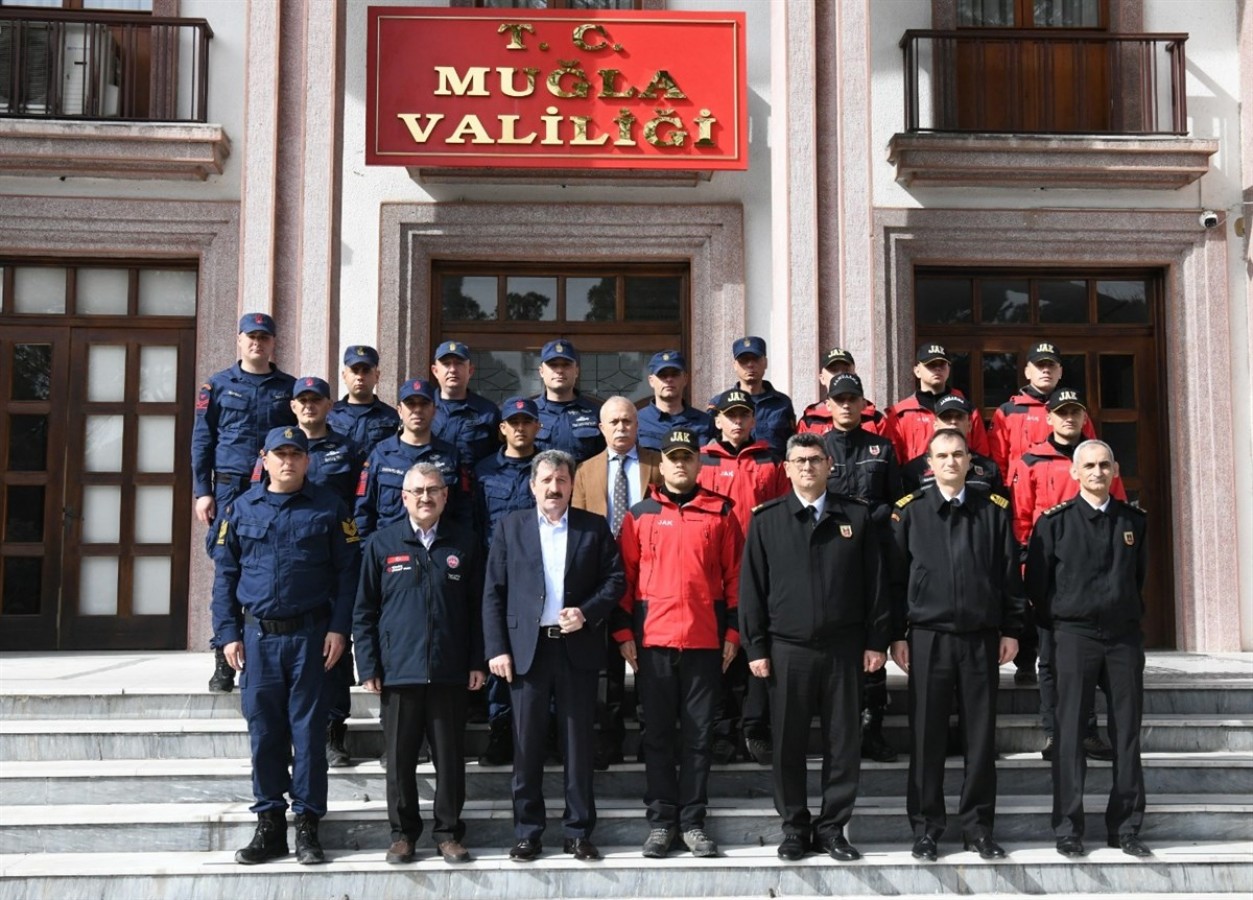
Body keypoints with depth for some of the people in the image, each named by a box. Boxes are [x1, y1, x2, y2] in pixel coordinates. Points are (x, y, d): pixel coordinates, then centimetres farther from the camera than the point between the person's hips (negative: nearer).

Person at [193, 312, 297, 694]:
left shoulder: (289, 388, 10)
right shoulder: (218, 385, 8)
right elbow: (201, 441, 6)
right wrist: (202, 491, -2)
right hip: (230, 489, -1)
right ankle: (224, 661, 7)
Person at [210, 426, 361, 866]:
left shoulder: (329, 508, 3)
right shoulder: (242, 509, 8)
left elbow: (347, 571, 1)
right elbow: (224, 574, 9)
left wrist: (339, 628, -7)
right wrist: (228, 633, 2)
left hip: (309, 635, -2)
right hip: (257, 636, 2)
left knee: (308, 729, 2)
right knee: (264, 730, 6)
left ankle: (307, 825, 9)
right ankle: (269, 824, 16)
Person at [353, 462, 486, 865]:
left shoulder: (464, 544, 7)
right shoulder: (381, 544, 4)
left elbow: (478, 607, 8)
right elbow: (364, 611, 5)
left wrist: (477, 662, 2)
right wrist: (368, 666, -1)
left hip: (451, 673, 0)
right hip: (398, 671, 0)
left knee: (450, 757, 6)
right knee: (400, 758, 7)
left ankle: (449, 832, 18)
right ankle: (403, 833, 20)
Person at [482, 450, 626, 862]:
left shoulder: (594, 527, 7)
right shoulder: (510, 527, 7)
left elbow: (615, 579, 4)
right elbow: (493, 592, 3)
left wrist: (587, 613, -12)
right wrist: (496, 649, -5)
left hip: (578, 647, 0)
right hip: (527, 648, 0)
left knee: (578, 743, 6)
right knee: (527, 745, 4)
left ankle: (579, 832, 15)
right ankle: (527, 833, 14)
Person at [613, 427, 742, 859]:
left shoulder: (720, 512, 5)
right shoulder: (640, 514, 6)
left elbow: (734, 574, 5)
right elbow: (625, 576, 5)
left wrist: (732, 630, 1)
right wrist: (623, 632, 0)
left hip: (706, 640, 0)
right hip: (653, 639, 0)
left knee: (699, 733, 5)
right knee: (658, 732, 6)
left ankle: (692, 821, 14)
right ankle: (661, 820, 14)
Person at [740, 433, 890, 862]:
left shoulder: (856, 517, 5)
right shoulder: (766, 520, 3)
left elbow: (874, 582, 6)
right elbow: (751, 587, 3)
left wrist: (876, 641, 1)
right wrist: (755, 647, -2)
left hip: (843, 647, 1)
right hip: (787, 648, 0)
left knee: (843, 742, 5)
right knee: (788, 743, 6)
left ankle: (832, 827, 18)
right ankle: (794, 826, 19)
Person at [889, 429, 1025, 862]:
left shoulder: (994, 510, 7)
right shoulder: (909, 511, 3)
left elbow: (1010, 574, 8)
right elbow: (895, 578, 2)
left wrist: (1011, 630, 3)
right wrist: (897, 636, -2)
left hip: (982, 638, 1)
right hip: (928, 637, -1)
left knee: (980, 735, 6)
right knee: (927, 735, 3)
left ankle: (977, 825, 17)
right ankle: (926, 826, 14)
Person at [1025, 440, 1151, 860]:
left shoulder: (1134, 520, 10)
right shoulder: (1056, 521, 0)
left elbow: (1139, 574, 20)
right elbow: (1036, 581, 2)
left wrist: (1130, 614, 15)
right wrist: (1055, 624, 4)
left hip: (1125, 636, 3)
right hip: (1074, 635, -3)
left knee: (1127, 733, 6)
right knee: (1070, 733, -1)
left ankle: (1125, 827, 15)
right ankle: (1068, 829, 5)